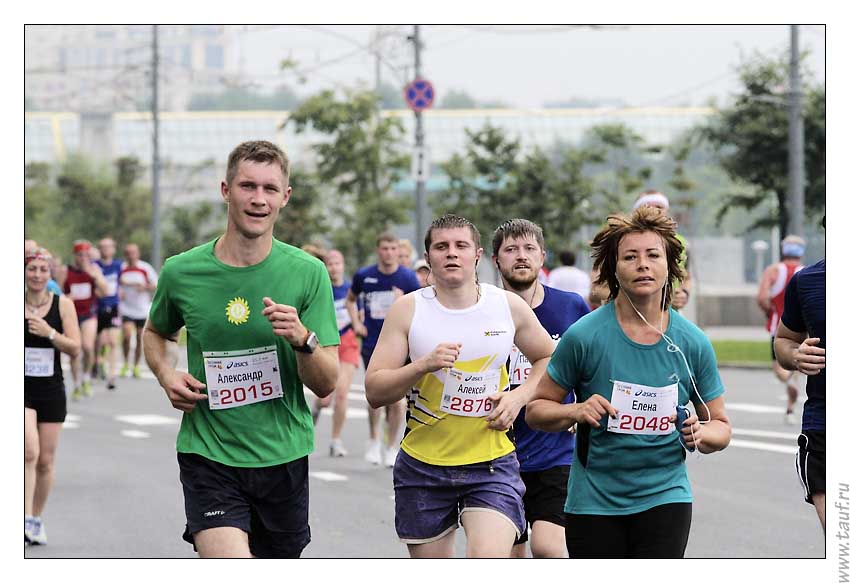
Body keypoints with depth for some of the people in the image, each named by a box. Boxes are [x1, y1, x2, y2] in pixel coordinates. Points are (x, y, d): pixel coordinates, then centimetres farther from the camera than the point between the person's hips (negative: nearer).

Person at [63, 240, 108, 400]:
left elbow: (104, 292, -6)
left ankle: (86, 378, 4)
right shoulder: (66, 272, -4)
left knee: (88, 347, -19)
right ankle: (77, 385, 16)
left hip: (89, 315, 0)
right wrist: (67, 298, -20)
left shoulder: (94, 269, -1)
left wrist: (95, 276, -21)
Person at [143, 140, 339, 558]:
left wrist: (303, 339, -23)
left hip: (283, 457, 2)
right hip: (208, 456, -2)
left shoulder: (308, 273, -4)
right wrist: (166, 375, -1)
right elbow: (155, 332, 20)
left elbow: (326, 385, -3)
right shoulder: (181, 272, -3)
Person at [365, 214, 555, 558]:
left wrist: (519, 396, -1)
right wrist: (423, 365, -22)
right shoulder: (408, 310, -3)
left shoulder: (509, 307, 1)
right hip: (423, 465, 1)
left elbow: (549, 358, 17)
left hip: (493, 465, -1)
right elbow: (374, 392, -6)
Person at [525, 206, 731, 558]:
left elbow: (720, 426, 10)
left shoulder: (693, 343, -1)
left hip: (665, 498, 1)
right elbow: (536, 410, 1)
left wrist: (700, 434, -13)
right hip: (593, 500, -1)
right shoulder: (584, 336, -7)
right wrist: (577, 411, -18)